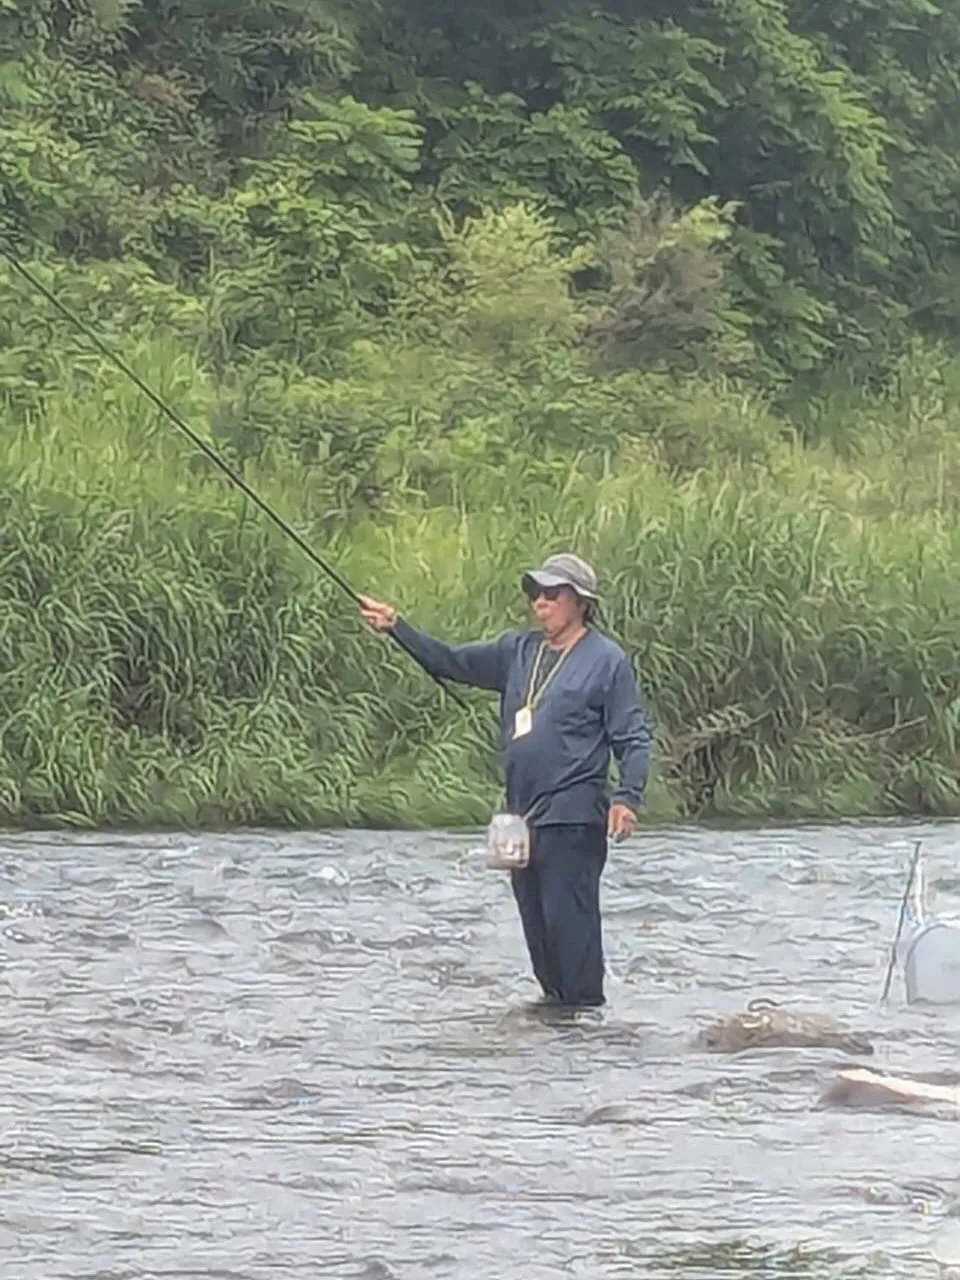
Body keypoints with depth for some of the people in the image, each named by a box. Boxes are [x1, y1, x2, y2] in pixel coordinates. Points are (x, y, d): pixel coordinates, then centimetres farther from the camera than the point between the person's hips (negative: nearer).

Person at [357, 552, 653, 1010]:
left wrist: (627, 797, -18)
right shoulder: (518, 651, 15)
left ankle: (584, 1007, -7)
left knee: (568, 916, -11)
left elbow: (634, 738, -5)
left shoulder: (607, 660, -3)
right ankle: (553, 1000, 18)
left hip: (572, 817, -7)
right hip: (522, 814, 7)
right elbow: (450, 662, 17)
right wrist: (396, 627, 7)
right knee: (536, 918, 10)